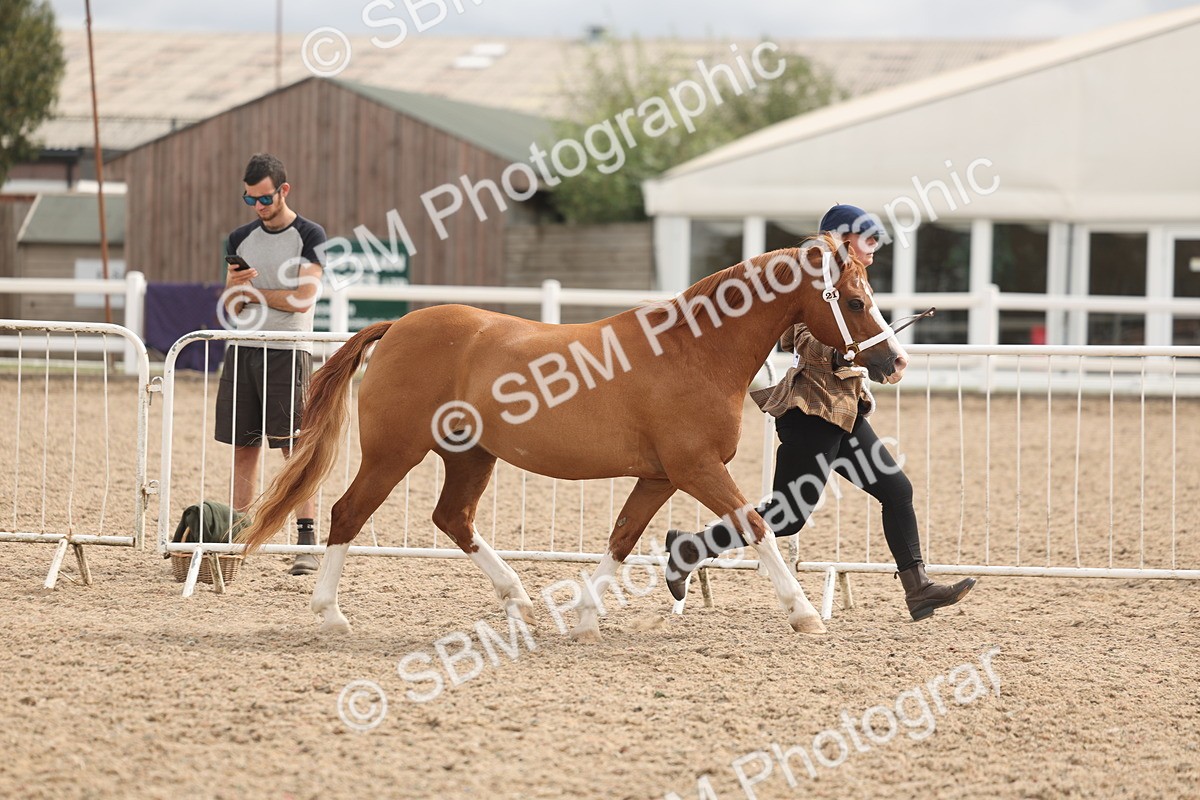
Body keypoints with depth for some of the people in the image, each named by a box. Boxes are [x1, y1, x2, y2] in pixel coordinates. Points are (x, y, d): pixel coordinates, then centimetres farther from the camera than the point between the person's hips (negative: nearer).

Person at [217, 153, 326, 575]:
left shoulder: (309, 236, -2)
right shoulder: (241, 239, 14)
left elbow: (302, 299, -11)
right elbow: (232, 307, 12)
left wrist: (251, 291, -2)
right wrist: (235, 290, -11)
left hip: (288, 352, -5)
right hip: (243, 352, 5)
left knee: (295, 447, -9)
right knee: (244, 448, 5)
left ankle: (307, 540, -10)